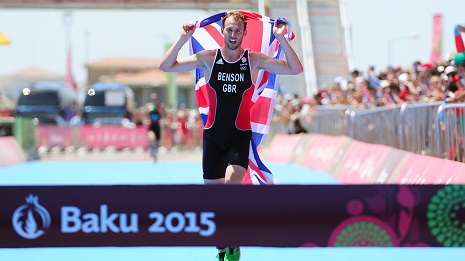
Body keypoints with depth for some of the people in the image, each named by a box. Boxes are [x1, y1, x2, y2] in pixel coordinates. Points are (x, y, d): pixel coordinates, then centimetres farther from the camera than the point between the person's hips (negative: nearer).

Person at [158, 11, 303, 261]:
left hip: (241, 135, -2)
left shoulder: (255, 60, -3)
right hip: (212, 135, 2)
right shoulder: (208, 58, -1)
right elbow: (166, 66, -4)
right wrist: (183, 39, -15)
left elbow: (296, 69, -8)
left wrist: (281, 38, -17)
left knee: (232, 182, -25)